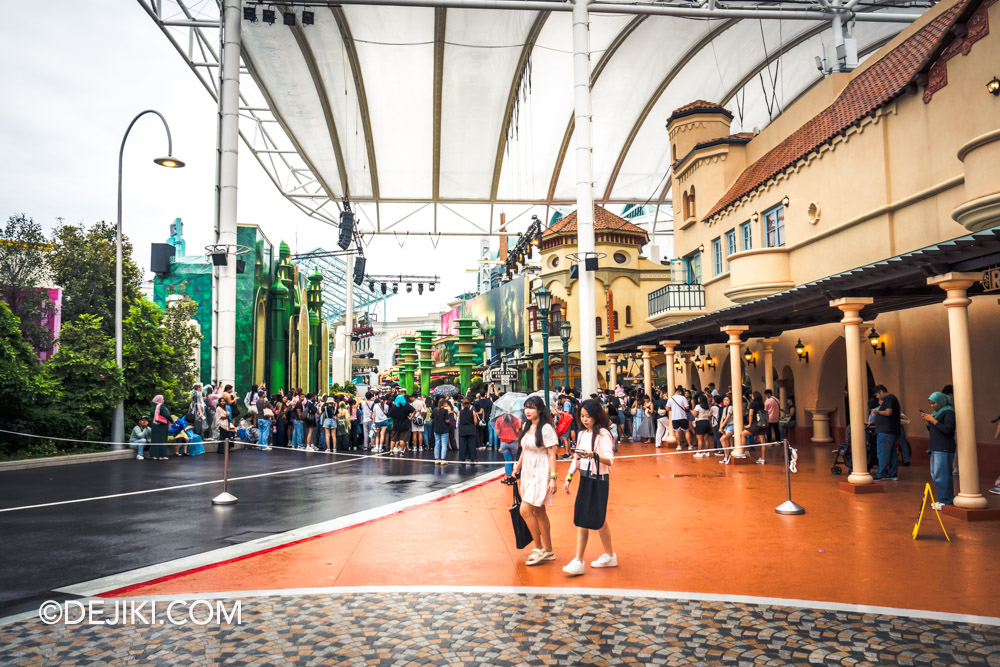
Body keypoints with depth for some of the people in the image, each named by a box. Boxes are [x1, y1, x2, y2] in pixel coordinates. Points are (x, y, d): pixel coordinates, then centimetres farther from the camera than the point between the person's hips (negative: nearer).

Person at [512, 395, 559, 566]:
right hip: (528, 473, 8)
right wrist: (517, 469, 20)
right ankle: (548, 551, 22)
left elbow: (552, 455, -15)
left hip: (541, 473, -8)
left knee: (525, 510, -11)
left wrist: (553, 478, -19)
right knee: (538, 512, 12)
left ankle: (539, 548, 4)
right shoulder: (526, 426, 8)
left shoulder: (546, 428, -14)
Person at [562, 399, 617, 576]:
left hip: (598, 481, -8)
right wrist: (569, 477, 12)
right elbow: (576, 458, 17)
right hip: (585, 479, 8)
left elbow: (610, 460, -22)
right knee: (581, 520, 9)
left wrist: (594, 455, -38)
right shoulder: (582, 434, 11)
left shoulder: (603, 434, -12)